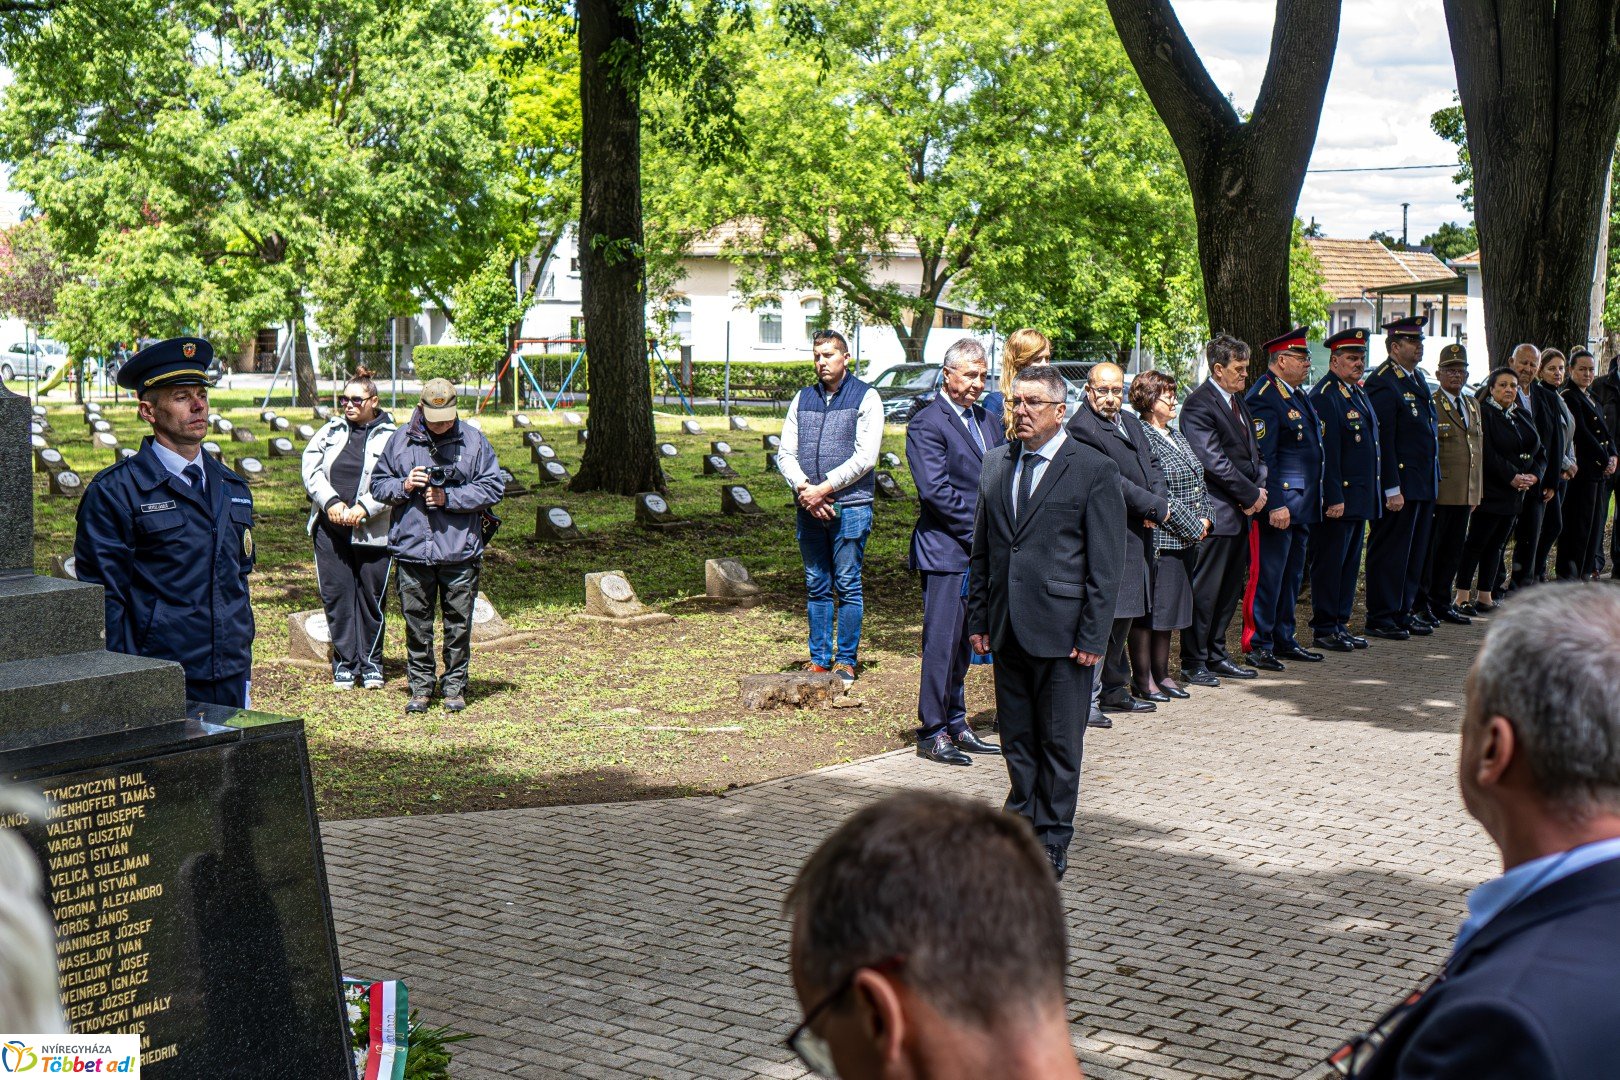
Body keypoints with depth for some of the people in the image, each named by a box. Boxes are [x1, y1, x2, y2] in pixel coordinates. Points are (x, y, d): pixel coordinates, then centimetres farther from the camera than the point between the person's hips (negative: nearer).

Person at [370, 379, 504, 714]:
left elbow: (492, 488, -3)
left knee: (458, 624, 5)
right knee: (416, 624, 6)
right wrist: (404, 486, -9)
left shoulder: (473, 440, 1)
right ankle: (420, 687, 18)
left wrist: (449, 497, -11)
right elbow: (378, 484, 11)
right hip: (411, 548, 1)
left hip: (459, 551, -1)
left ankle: (455, 686, 17)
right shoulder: (400, 440, 6)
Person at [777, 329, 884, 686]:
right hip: (809, 508, 4)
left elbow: (865, 457, -9)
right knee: (816, 587, 9)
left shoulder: (866, 398, 0)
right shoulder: (803, 399, 14)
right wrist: (803, 488, -9)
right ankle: (819, 659, 16)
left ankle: (846, 661, 8)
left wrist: (823, 489, -12)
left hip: (850, 506, -4)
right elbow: (785, 453, 9)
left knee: (847, 586, 0)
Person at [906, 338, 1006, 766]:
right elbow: (935, 490, -16)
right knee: (942, 642, -5)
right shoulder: (927, 424, -9)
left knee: (962, 643, 14)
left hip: (982, 551, 8)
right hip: (946, 550, -7)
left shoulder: (990, 422, 16)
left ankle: (955, 726, 21)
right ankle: (931, 732, 3)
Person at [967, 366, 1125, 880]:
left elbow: (1107, 566, -7)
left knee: (1059, 743, 4)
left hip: (1062, 632, -5)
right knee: (1016, 739, 13)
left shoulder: (1095, 470, -6)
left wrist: (1092, 637, -11)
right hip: (1008, 629, 5)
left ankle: (1052, 844, 15)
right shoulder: (996, 463, 11)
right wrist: (978, 619, 11)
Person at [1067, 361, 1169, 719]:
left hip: (1136, 535, 9)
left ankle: (1114, 690, 27)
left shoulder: (1130, 422, 15)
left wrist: (1159, 502, -3)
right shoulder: (1081, 428, -14)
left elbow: (1152, 465, 17)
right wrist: (1156, 507, -14)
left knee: (1123, 616, 16)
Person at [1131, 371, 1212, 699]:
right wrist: (1193, 526, -16)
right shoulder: (1141, 438, -14)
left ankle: (1161, 673, 22)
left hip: (1186, 538, 9)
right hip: (1159, 539, -9)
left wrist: (1205, 518, 3)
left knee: (1171, 607, 13)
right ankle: (1142, 679, 4)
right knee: (1149, 608, -3)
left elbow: (1197, 482, 18)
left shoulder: (1176, 436, 16)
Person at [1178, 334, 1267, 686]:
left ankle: (1215, 655, 23)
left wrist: (1259, 488, 0)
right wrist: (1251, 495, -14)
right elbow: (1215, 461, -19)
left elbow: (1251, 451, 18)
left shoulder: (1237, 400, 15)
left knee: (1231, 588, 14)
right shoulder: (1199, 404, -14)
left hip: (1241, 511, 9)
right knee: (1205, 590, -3)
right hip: (1216, 512, -9)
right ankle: (1193, 664, 5)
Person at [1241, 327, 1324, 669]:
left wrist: (1315, 499, 20)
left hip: (1302, 504, 10)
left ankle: (1284, 639, 24)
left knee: (1292, 575, 15)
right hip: (1279, 504, -10)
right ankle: (1257, 646, 2)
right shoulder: (1263, 398, -14)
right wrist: (1274, 505, -22)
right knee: (1268, 575, -4)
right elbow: (1261, 457, -19)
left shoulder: (1298, 395, 16)